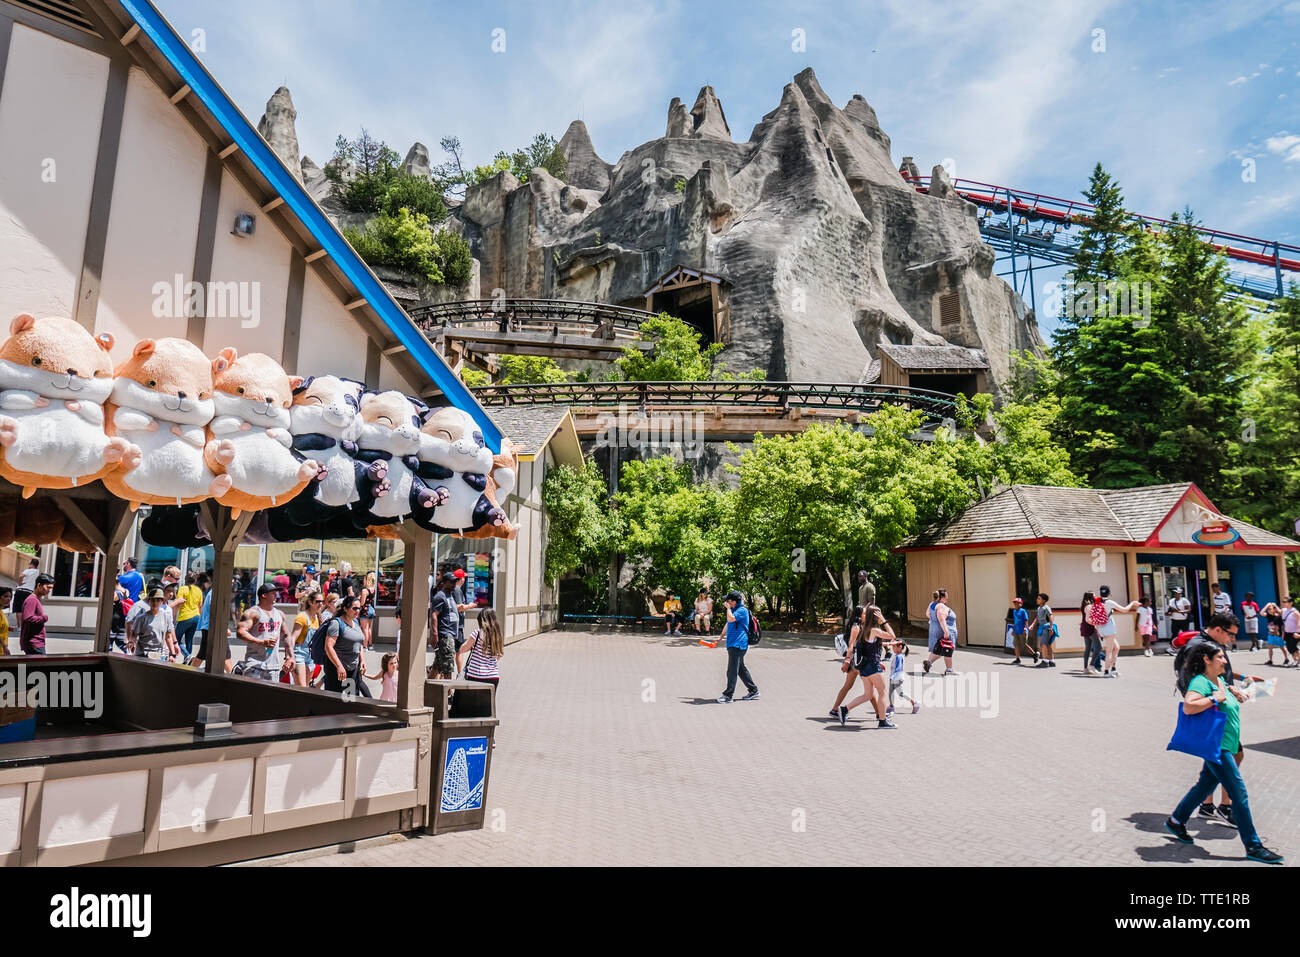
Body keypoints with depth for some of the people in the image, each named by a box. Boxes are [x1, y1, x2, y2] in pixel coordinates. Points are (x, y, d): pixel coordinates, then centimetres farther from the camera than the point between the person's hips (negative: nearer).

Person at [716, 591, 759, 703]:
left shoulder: (742, 610, -12)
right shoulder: (734, 609, 18)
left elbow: (731, 618, -27)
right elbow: (728, 623, 28)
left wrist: (728, 608, -13)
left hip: (737, 644, -10)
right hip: (732, 643, 10)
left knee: (732, 670, -9)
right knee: (741, 669, 15)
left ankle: (728, 695, -7)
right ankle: (753, 690, 23)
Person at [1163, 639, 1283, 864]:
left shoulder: (1220, 680, 13)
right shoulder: (1201, 681, -17)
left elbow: (1227, 708, 27)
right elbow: (1188, 707, -32)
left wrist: (1235, 696, 8)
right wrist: (1214, 698, -26)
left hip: (1225, 745, 10)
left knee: (1205, 785, 16)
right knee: (1239, 793, -6)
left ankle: (1176, 821, 28)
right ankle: (1253, 847, 2)